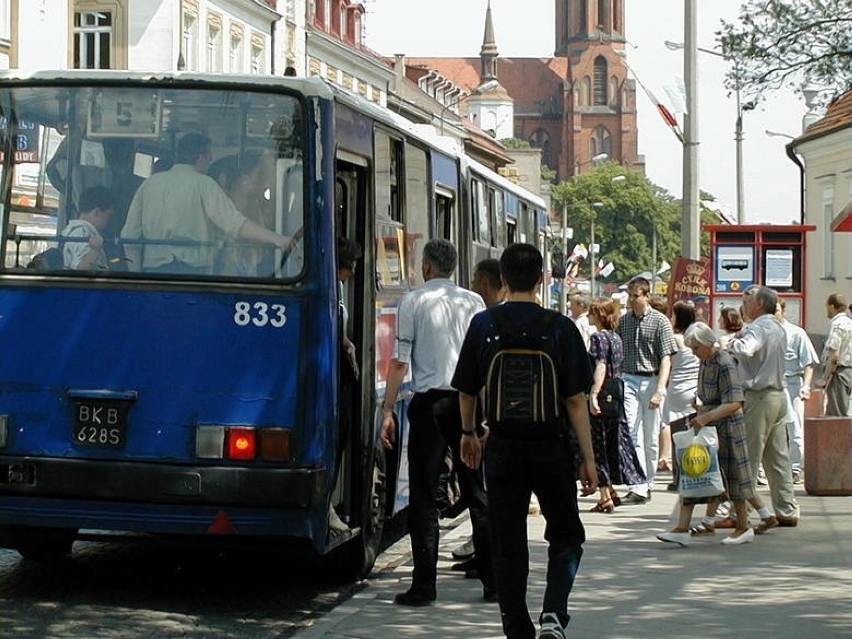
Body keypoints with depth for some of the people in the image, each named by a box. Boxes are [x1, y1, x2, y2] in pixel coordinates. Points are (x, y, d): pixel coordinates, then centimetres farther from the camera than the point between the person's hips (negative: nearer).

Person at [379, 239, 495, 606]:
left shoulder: (413, 301, -1)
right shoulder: (473, 302, 7)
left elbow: (400, 360, -4)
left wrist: (388, 409, -1)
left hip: (428, 402, -3)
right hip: (468, 400, 3)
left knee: (424, 495, 0)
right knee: (476, 492, 10)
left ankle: (424, 586, -2)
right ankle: (493, 582, 11)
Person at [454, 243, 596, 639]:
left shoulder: (483, 325, -2)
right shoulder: (560, 328, -8)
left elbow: (466, 391, 7)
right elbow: (576, 400, -8)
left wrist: (468, 434, 25)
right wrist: (588, 459, -2)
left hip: (502, 446, 1)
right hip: (551, 444, -1)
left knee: (508, 545, 9)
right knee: (566, 535, 15)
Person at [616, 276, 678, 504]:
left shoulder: (660, 321, -2)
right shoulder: (623, 321, 9)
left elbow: (666, 359, -6)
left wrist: (659, 391, -14)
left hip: (651, 381, -2)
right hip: (628, 380, 2)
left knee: (651, 438, 6)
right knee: (633, 434, -10)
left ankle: (647, 483, 17)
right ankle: (638, 488, -15)